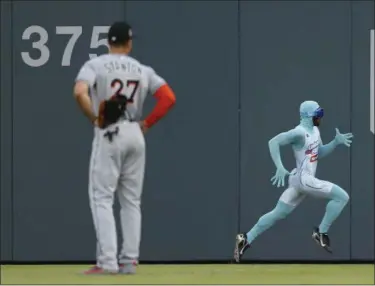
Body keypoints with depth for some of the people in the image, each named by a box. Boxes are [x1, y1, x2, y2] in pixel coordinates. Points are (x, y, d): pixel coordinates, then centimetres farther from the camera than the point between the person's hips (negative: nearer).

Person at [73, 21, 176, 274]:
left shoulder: (95, 65, -3)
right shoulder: (143, 70, 9)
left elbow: (80, 93, -21)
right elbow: (169, 98, 0)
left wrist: (94, 119, -8)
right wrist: (146, 124, 6)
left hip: (108, 135, -4)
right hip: (135, 135, 4)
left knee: (102, 197, -3)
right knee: (131, 200, 11)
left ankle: (107, 261, -13)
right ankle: (129, 261, 9)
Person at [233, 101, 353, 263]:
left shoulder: (314, 130, 13)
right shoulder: (300, 133, -17)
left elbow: (319, 154, 22)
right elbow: (273, 142, -23)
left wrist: (336, 142, 7)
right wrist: (280, 168, -32)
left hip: (300, 180, 10)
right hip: (303, 179, -10)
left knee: (277, 214, 12)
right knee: (342, 197, -9)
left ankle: (246, 239, 10)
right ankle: (321, 233, -1)